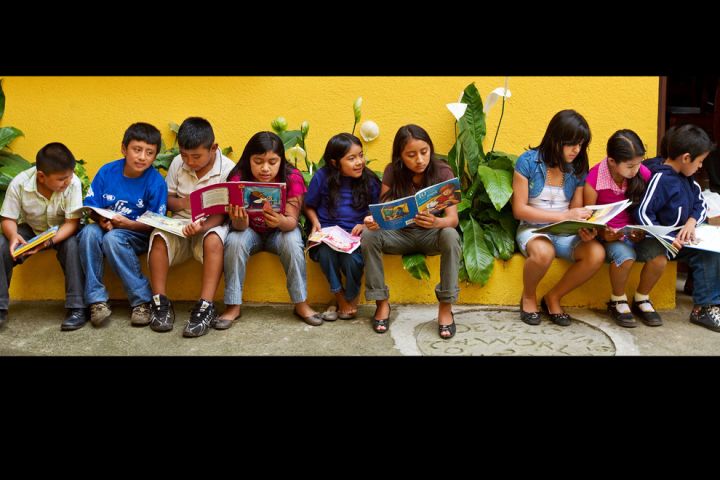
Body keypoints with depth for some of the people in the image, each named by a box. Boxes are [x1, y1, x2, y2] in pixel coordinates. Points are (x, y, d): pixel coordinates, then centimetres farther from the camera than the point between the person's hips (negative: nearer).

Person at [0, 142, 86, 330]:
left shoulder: (73, 183, -28)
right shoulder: (19, 184, -24)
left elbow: (72, 222, -26)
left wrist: (49, 241, -42)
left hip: (62, 232, -2)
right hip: (29, 230, 2)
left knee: (73, 245, -33)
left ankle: (77, 307, -25)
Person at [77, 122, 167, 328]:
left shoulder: (156, 182, -12)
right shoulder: (107, 171, -3)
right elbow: (91, 206, 1)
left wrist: (128, 224, -29)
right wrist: (101, 220, -21)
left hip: (138, 235, -3)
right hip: (107, 228, 4)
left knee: (112, 238, -34)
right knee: (89, 232, -29)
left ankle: (142, 301, -23)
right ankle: (97, 299, -23)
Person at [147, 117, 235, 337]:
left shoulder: (228, 169, -13)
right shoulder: (178, 163, -1)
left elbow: (222, 212, -15)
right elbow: (166, 199, 6)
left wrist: (204, 225, -36)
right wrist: (181, 203, -18)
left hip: (211, 225, -3)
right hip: (180, 223, 3)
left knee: (213, 240, -37)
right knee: (159, 236, -28)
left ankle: (206, 306, -35)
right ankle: (160, 302, -20)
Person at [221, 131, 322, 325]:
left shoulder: (292, 178, -21)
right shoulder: (238, 179, -21)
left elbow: (292, 221, -25)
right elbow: (240, 226, -23)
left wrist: (281, 221, -50)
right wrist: (238, 221, -48)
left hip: (280, 231, 0)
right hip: (250, 231, 0)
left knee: (293, 242, -31)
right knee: (234, 241, -30)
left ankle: (301, 304, -15)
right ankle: (233, 306, -17)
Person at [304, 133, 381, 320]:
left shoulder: (369, 180, -1)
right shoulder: (322, 177, -3)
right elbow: (309, 207, 11)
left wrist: (365, 225, -11)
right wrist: (315, 223, -8)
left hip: (356, 235, 0)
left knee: (351, 257, -32)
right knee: (326, 252, -33)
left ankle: (351, 300, 1)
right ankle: (340, 299, -8)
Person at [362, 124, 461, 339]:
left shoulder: (443, 172, -15)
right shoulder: (392, 172, -9)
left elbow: (453, 218, -22)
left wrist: (436, 222, -46)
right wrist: (373, 220, -37)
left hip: (431, 235, -2)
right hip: (401, 234, 2)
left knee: (451, 236, -35)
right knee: (368, 235, -27)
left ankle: (445, 306, -22)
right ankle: (382, 302, -13)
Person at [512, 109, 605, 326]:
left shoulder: (578, 168, 1)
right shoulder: (528, 162, -11)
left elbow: (575, 211, 5)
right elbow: (519, 209, -13)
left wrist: (584, 228, -20)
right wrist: (564, 215, -21)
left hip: (565, 233, 4)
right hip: (532, 228, -4)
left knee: (597, 254, -27)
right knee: (543, 252, -40)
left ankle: (553, 298, -2)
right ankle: (528, 297, -5)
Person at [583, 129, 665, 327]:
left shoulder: (644, 174, -7)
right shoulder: (594, 181, -17)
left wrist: (642, 230, -12)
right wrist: (603, 234, -24)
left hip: (635, 231, 4)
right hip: (607, 234, -4)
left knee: (659, 257, -25)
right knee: (625, 256, -35)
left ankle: (641, 299, 6)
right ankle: (618, 302, -4)